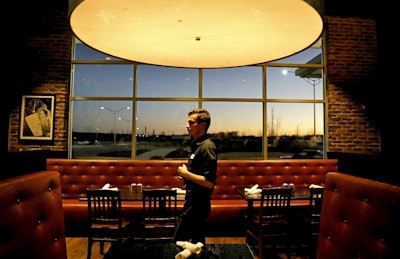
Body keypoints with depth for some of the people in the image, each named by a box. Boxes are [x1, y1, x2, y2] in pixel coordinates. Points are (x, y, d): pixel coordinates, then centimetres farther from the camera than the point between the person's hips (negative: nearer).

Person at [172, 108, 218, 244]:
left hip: (198, 205, -10)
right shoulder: (196, 144, 10)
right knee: (198, 241, 21)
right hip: (193, 202, 10)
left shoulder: (207, 147, -21)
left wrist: (186, 173, -17)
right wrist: (186, 177, 7)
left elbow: (209, 182, -25)